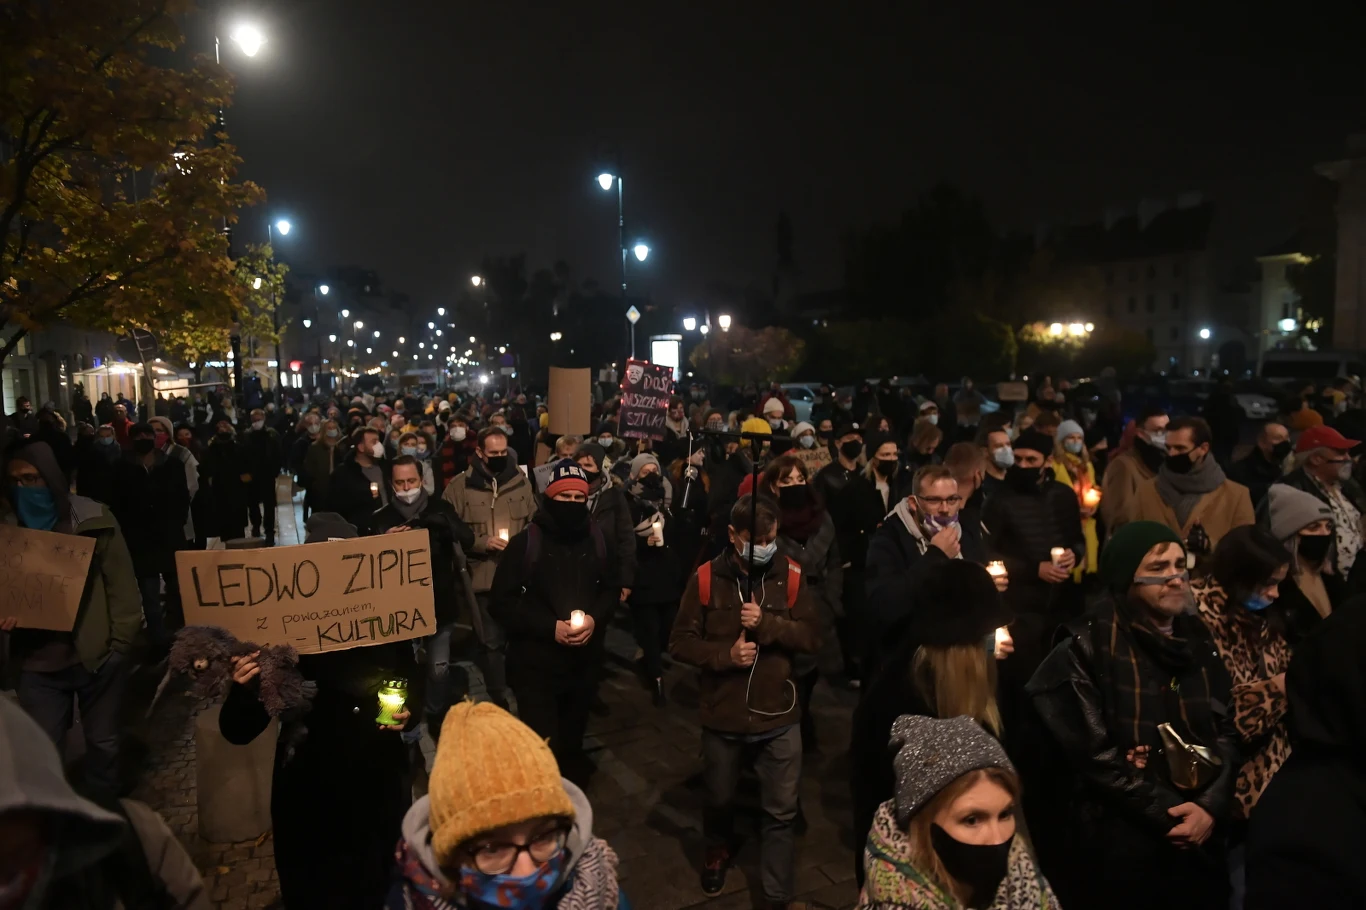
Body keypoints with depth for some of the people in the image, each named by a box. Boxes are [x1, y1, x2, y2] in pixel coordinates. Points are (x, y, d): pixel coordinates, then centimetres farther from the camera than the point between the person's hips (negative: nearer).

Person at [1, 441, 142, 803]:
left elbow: (122, 585, -3)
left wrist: (120, 642, -8)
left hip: (98, 654, -1)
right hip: (38, 661, 2)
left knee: (102, 742, 14)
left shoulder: (94, 519, -6)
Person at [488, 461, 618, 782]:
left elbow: (612, 588, 9)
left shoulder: (598, 538, -1)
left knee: (573, 740, 23)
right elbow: (501, 603, -11)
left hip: (585, 661, 4)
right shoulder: (525, 542, -12)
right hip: (536, 664, -4)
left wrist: (595, 617, -11)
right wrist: (550, 627, -20)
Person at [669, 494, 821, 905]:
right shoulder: (706, 578, -11)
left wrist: (767, 623, -24)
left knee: (781, 812, 8)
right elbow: (680, 642, -6)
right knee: (719, 800, 23)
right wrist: (724, 654, -21)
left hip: (778, 715, 0)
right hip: (722, 715, 1)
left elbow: (812, 638, -9)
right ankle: (718, 850, 54)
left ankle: (779, 895, 28)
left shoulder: (790, 576, -8)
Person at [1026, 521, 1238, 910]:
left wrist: (1209, 808, -9)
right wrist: (1170, 813, -14)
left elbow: (1226, 731, 6)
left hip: (1198, 843, 6)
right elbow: (1093, 753, -14)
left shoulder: (1198, 642, 9)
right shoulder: (1086, 648, -9)